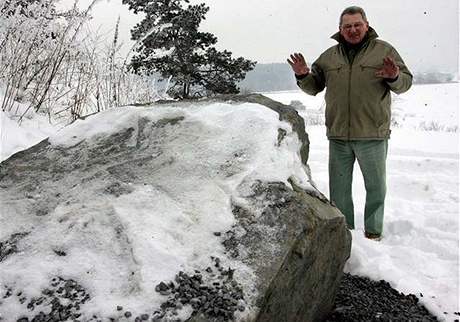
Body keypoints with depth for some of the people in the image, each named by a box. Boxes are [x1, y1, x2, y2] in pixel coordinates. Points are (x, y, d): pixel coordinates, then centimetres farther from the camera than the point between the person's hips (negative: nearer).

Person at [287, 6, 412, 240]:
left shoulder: (383, 50, 2)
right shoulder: (329, 56, 9)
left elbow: (406, 83, 1)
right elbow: (313, 87, 14)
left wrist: (394, 77, -22)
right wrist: (303, 75, -6)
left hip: (373, 135, -2)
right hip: (338, 135, 3)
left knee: (376, 187, 10)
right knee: (339, 188, 12)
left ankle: (373, 233, 26)